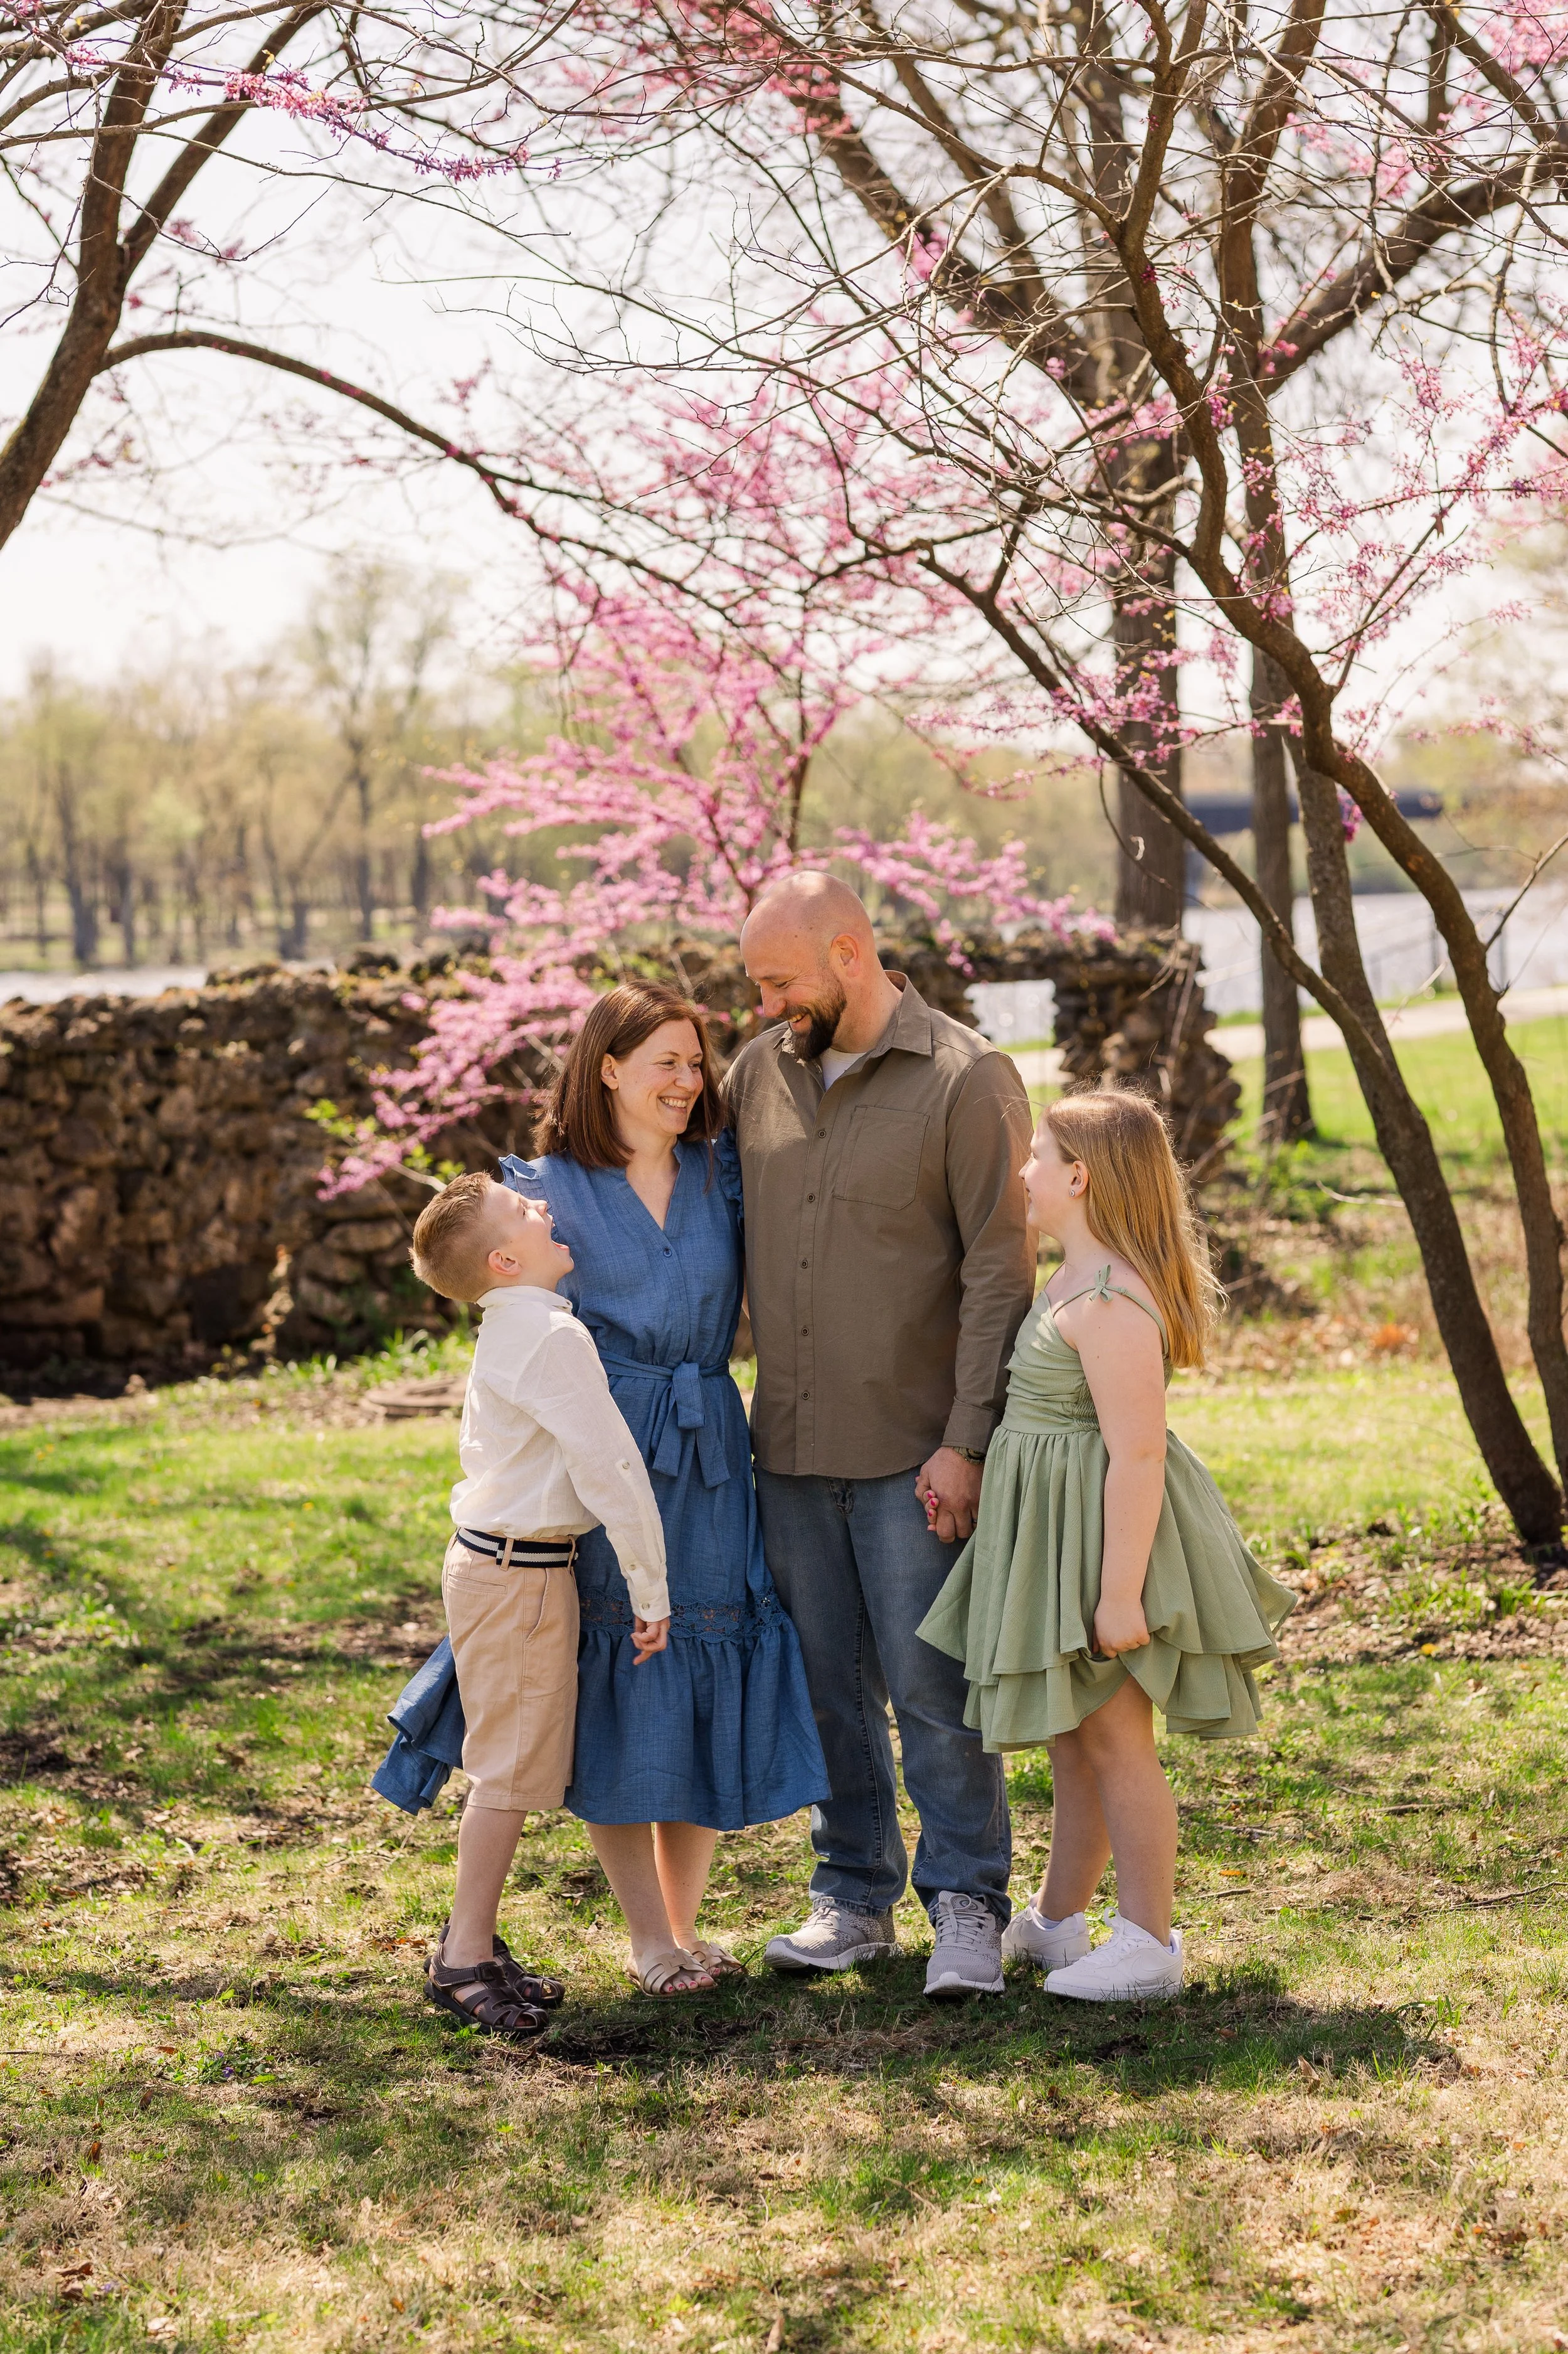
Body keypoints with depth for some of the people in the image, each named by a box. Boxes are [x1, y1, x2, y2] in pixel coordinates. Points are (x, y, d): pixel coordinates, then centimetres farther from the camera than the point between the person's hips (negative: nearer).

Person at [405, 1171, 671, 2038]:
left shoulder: (504, 1334, 12)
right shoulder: (553, 1337, -19)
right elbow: (609, 1465, -20)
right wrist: (650, 1588, -15)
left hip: (490, 1554, 10)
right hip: (519, 1575, -10)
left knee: (511, 1766, 16)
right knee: (511, 1770, -3)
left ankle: (473, 1943, 24)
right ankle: (466, 1958, 2)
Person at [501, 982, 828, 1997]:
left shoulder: (724, 1173, 9)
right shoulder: (549, 1190, 1)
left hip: (710, 1458, 3)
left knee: (711, 1689, 5)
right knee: (618, 1682, 0)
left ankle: (687, 1918, 20)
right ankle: (650, 1937, 11)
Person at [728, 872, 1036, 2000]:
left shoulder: (966, 1079, -8)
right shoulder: (758, 1073, 8)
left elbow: (999, 1271, -10)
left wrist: (967, 1443, -15)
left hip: (912, 1451, -5)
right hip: (791, 1443, 5)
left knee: (933, 1687, -3)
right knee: (828, 1685, 11)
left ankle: (969, 1908, 7)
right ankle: (855, 1897, 22)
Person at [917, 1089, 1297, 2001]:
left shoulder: (1112, 1303, -24)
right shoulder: (1078, 1280, 9)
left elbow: (1137, 1454, -26)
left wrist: (1120, 1591, -26)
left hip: (1108, 1537, -10)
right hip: (1062, 1540, 10)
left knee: (1114, 1737, -2)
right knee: (1074, 1738, 19)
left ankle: (1149, 1945, 7)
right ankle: (1058, 1921, 31)